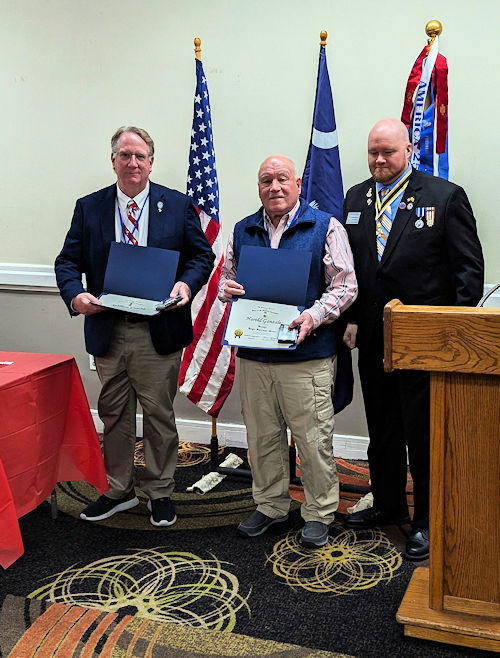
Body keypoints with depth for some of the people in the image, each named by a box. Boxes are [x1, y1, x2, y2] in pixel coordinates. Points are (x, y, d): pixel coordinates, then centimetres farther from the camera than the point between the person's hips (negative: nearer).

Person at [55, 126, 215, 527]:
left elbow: (202, 255, 4)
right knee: (114, 415, 13)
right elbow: (68, 261, 4)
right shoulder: (89, 208, 6)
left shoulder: (178, 206, 3)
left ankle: (160, 493, 24)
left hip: (159, 332, -2)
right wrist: (76, 295, -16)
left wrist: (186, 284, -16)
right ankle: (119, 491, 30)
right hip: (107, 332, 2)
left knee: (159, 414, 8)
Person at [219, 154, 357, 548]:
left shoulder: (325, 227, 0)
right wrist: (227, 289, -3)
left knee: (313, 438, 0)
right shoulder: (242, 231, 14)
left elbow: (345, 286, -3)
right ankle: (270, 505, 28)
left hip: (307, 356, -4)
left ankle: (319, 514, 17)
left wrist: (315, 316, -18)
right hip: (253, 354, 4)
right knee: (262, 436, 12)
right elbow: (227, 279, 21)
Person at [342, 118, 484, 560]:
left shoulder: (445, 197, -5)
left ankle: (428, 521, 17)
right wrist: (351, 319, 5)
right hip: (373, 337, 5)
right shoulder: (356, 199, 10)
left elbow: (469, 269, -6)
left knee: (424, 433, 3)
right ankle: (388, 505, 34)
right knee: (382, 428, 17)